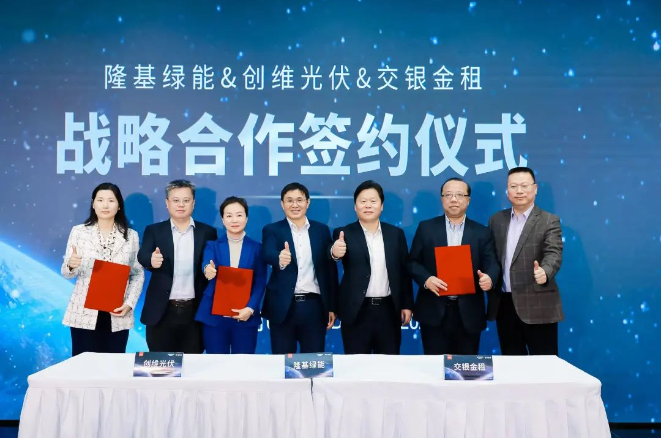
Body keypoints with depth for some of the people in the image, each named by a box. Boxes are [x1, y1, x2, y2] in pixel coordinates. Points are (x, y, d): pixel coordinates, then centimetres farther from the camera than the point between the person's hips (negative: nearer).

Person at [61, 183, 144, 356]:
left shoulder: (131, 236, 4)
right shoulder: (79, 231, 2)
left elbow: (138, 274, 6)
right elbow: (67, 273, 3)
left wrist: (129, 303, -6)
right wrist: (71, 266, -20)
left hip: (117, 315, 1)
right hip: (84, 313, -1)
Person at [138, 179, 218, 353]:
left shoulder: (208, 232, 6)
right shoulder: (154, 231, 5)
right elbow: (142, 256, -11)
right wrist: (152, 260, -35)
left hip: (195, 311, 0)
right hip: (162, 311, 0)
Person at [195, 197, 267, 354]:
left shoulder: (257, 248, 6)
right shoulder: (212, 245, 7)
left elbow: (260, 283, 1)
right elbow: (207, 265, -14)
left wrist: (250, 308, -13)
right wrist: (208, 270, -39)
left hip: (245, 317, 0)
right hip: (214, 316, 0)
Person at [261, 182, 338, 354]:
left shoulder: (322, 230, 7)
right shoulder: (272, 230, 2)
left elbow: (330, 270, 8)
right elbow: (268, 254, -19)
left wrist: (332, 307, 6)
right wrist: (280, 259, -42)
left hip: (314, 306, 1)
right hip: (283, 307, -1)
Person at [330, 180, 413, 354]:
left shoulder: (396, 234, 7)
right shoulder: (344, 234, -2)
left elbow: (404, 271, 9)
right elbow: (337, 253, -22)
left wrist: (406, 305, 6)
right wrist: (335, 253, -46)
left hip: (388, 310, 3)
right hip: (357, 311, -2)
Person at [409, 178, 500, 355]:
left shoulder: (482, 232, 8)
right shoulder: (426, 228, 6)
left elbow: (492, 264, 0)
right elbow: (413, 262, 4)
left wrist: (489, 278, -23)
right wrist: (426, 279, -16)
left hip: (469, 313, 1)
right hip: (434, 312, -1)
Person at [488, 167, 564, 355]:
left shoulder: (549, 221, -3)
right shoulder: (496, 219, 12)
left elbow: (554, 253, -16)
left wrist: (545, 271, -36)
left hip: (537, 305, -4)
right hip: (504, 304, 5)